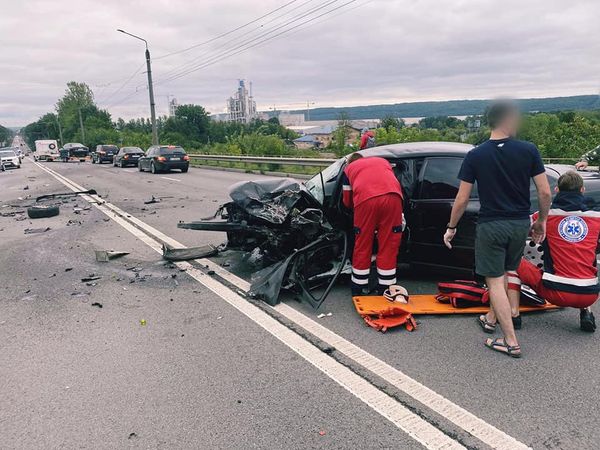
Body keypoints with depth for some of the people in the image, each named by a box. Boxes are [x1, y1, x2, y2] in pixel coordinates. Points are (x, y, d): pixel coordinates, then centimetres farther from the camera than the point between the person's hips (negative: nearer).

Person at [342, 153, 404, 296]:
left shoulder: (349, 168, 33)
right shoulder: (382, 161, 39)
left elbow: (347, 201, 35)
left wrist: (355, 208, 56)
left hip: (366, 199, -1)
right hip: (392, 197, 2)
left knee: (362, 247, 11)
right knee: (388, 247, 10)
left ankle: (357, 291, 23)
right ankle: (385, 291, 18)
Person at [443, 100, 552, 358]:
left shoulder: (475, 155, -7)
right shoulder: (529, 151, -4)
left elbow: (462, 199, -6)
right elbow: (545, 193, -4)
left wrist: (451, 227, 6)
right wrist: (542, 221, 13)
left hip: (491, 225, -3)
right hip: (520, 224, 3)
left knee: (495, 281, 2)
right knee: (505, 274, 23)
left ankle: (511, 342, 3)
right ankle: (493, 317, 37)